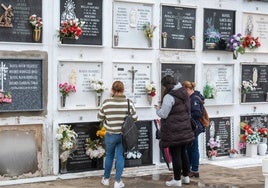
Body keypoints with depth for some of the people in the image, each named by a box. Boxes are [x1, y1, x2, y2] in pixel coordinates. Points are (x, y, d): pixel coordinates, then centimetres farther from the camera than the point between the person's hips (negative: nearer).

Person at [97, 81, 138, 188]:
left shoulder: (107, 103, -11)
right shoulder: (129, 103, -11)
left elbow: (100, 117, 0)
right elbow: (135, 118, -2)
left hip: (111, 135, 0)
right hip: (124, 135, 0)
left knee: (109, 156, 18)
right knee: (120, 157, 10)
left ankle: (106, 179, 32)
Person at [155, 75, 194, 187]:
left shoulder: (169, 96, -17)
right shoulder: (183, 93, 9)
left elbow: (163, 114, -16)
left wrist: (158, 109, 5)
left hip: (174, 131, -8)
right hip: (185, 130, 8)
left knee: (175, 155, 0)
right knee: (183, 153, 17)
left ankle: (177, 180, 7)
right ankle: (186, 177, 26)